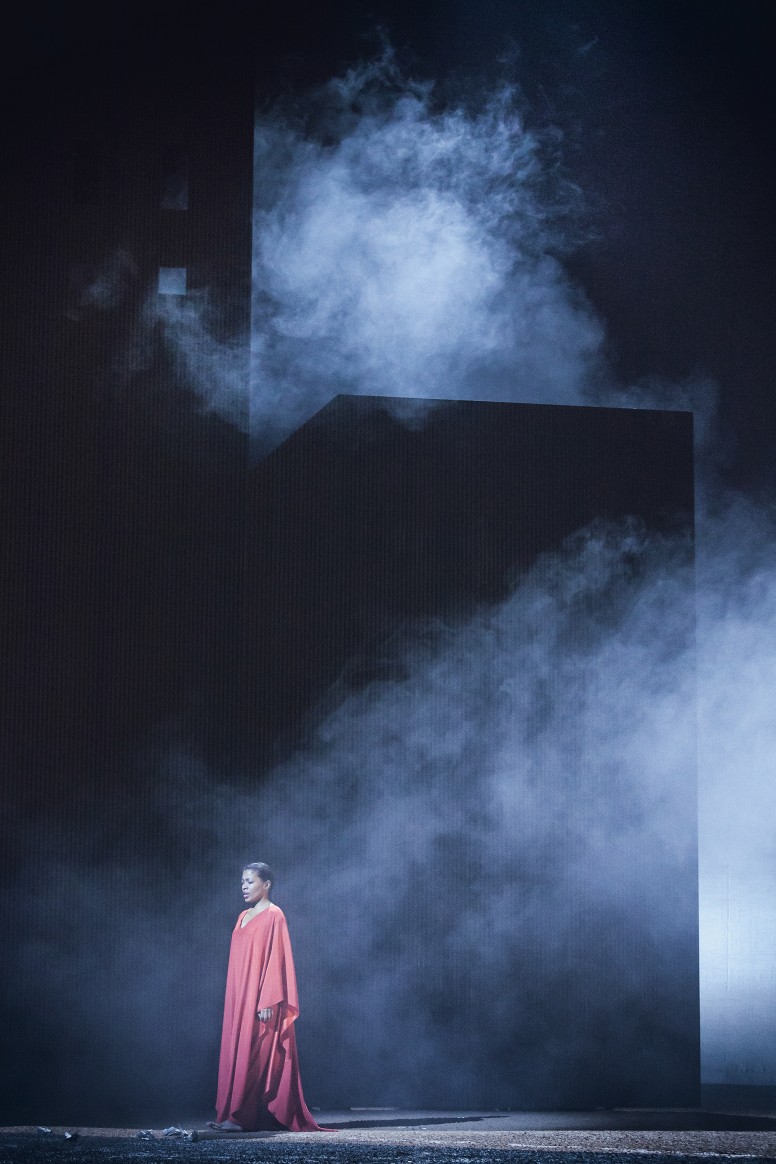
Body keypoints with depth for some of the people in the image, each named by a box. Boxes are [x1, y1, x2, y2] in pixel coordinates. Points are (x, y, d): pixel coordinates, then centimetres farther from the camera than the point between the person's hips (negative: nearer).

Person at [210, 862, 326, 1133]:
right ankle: (232, 1114, 7)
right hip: (240, 999, 8)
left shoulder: (274, 916, -9)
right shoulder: (244, 917, 16)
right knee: (235, 1053, 6)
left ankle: (243, 1116, -11)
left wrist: (268, 1001, -20)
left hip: (260, 998, -8)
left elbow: (275, 959, -14)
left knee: (252, 1055, -9)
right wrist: (234, 1000, 17)